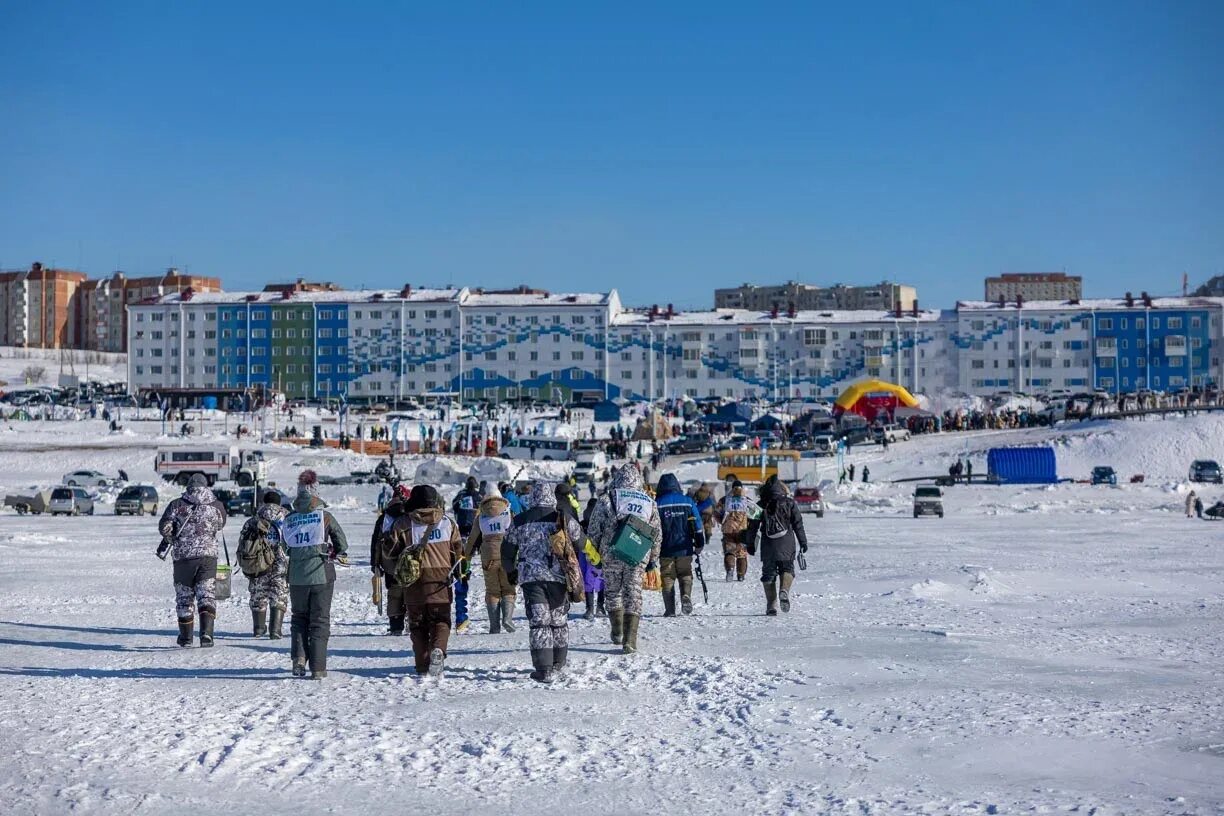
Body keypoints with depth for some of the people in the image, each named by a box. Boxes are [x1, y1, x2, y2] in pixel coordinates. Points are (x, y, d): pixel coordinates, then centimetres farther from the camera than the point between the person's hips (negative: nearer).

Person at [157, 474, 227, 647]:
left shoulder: (177, 505, -1)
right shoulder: (218, 506, 4)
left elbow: (164, 527, -8)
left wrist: (170, 540, 10)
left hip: (183, 557, 0)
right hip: (208, 555, 0)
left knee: (184, 598, 13)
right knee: (207, 596, -2)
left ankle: (185, 636, 23)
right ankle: (206, 633, -21)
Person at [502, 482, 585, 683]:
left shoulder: (520, 521, 4)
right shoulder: (565, 519, 2)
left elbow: (507, 551, 11)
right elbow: (580, 544, 11)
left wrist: (512, 572, 27)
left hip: (530, 577, -1)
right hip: (559, 577, 1)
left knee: (539, 623, -3)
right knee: (559, 621, 16)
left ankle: (543, 670, -12)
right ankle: (557, 664, 26)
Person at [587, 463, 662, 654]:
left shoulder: (606, 500, -3)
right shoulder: (649, 502, 5)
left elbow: (594, 531, -1)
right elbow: (657, 533, 10)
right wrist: (654, 558, 19)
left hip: (611, 555, -1)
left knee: (613, 592, 17)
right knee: (633, 595, 3)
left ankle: (617, 633, 24)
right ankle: (630, 640, -5)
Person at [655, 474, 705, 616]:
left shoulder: (657, 504, -3)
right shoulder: (688, 502, 3)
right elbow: (698, 525, 5)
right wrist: (699, 545, 13)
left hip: (666, 550, -1)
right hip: (685, 550, 1)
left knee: (668, 578, 7)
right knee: (685, 575, 13)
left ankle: (670, 609, 0)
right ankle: (686, 595, -15)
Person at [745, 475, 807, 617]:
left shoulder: (760, 505, 5)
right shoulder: (789, 503, 4)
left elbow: (753, 526, 7)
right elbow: (798, 524, 4)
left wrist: (750, 544, 15)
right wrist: (803, 542, 9)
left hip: (768, 545, 1)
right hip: (786, 543, -1)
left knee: (768, 573, 8)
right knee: (787, 568, 12)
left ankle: (771, 605, 3)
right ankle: (784, 591, -17)